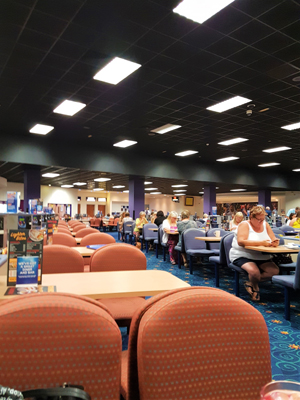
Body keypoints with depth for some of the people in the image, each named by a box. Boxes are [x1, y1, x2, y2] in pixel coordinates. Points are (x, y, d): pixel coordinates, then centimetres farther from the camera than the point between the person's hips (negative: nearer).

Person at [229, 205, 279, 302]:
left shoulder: (265, 224, 9)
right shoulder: (244, 225, -9)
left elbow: (273, 240, 4)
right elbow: (241, 241, -25)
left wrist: (275, 242, -22)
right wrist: (261, 243, -30)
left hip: (262, 257, 6)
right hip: (242, 256, -6)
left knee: (275, 271, -18)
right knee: (254, 271, -32)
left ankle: (250, 283, 3)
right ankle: (255, 287, 7)